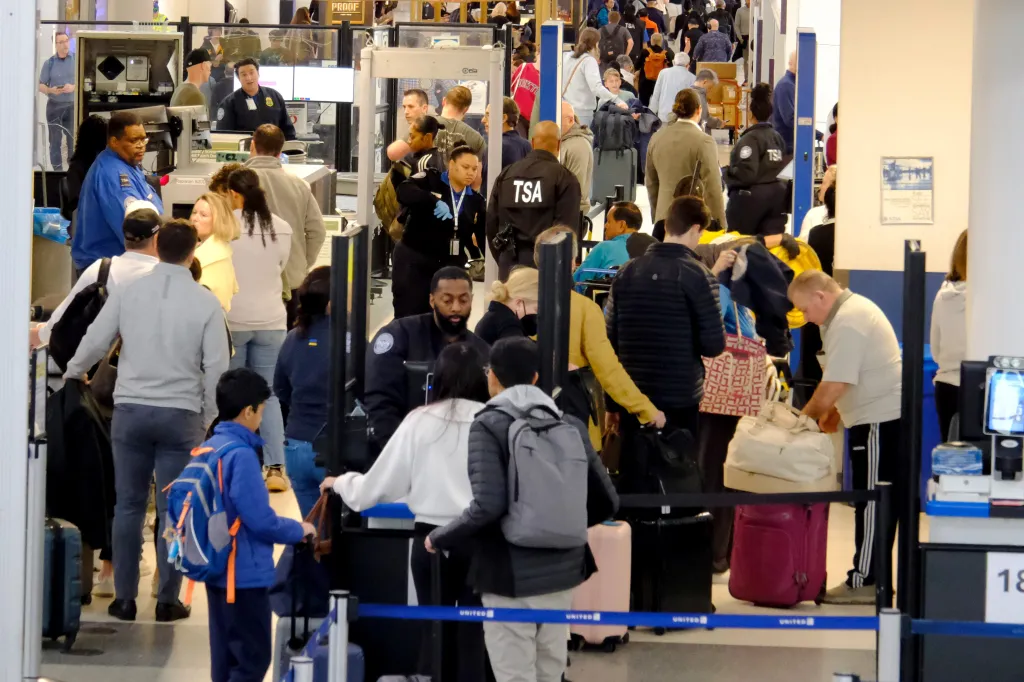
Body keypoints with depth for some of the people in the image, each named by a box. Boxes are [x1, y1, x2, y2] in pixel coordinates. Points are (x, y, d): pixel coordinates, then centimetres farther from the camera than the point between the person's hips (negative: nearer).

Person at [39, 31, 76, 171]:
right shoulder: (49, 63, 3)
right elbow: (41, 86, 3)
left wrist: (74, 87, -19)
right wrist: (51, 90, -19)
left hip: (72, 105, -1)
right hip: (54, 106, 1)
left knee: (73, 139, 0)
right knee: (55, 140, 4)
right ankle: (57, 170, 8)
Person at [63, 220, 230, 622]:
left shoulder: (128, 293, -2)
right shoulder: (205, 302, -6)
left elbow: (95, 341, 3)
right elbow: (216, 367, -5)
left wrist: (72, 374, 24)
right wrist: (208, 419, 8)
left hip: (131, 409, 2)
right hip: (180, 415, -1)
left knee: (128, 506, 9)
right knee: (172, 510, 5)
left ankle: (124, 598, 12)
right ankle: (168, 600, 7)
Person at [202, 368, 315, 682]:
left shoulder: (207, 449, 7)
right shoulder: (241, 455, -20)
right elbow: (260, 520, -22)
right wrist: (298, 530, -4)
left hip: (218, 570, 9)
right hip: (245, 574, -9)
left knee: (227, 657, 14)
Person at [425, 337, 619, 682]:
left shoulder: (488, 426, -10)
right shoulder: (571, 425, 7)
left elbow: (487, 506, -21)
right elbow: (607, 502, 10)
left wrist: (439, 539, -6)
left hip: (511, 575, -6)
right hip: (562, 571, 6)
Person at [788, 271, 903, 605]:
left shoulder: (847, 323, -17)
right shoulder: (854, 308, 16)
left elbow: (834, 386, -19)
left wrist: (804, 417, -6)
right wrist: (834, 414, 16)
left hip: (881, 420, -11)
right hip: (889, 415, 11)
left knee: (872, 503, -6)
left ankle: (864, 581, -3)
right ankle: (873, 578, 15)